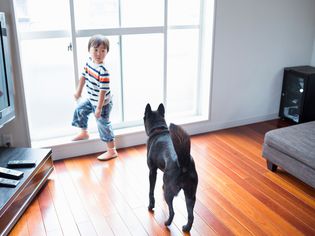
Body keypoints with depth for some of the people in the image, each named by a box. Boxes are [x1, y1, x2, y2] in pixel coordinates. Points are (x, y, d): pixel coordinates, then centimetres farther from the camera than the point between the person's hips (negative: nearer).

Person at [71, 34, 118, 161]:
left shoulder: (103, 71, -31)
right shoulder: (89, 61, -6)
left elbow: (103, 90, -29)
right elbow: (84, 75, 10)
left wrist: (99, 108, -26)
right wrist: (79, 91, 19)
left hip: (102, 103, -9)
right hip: (91, 99, 9)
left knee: (103, 125, 1)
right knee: (80, 110, 25)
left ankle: (112, 151, 16)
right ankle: (84, 133, 49)